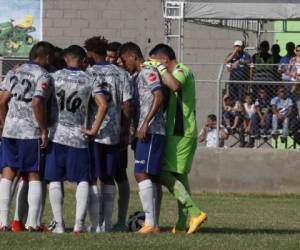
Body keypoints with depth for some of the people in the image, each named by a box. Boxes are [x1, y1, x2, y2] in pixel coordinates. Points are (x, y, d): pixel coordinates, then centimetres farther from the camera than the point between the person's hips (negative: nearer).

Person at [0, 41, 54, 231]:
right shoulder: (44, 77, -6)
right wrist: (44, 130, -11)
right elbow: (38, 103, -18)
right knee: (34, 175, 4)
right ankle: (33, 223, -1)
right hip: (31, 132, -5)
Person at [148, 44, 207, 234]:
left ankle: (194, 212, -20)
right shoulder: (178, 73, 20)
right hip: (180, 132, 10)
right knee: (179, 175, 12)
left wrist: (161, 68, -23)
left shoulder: (182, 71, -12)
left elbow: (175, 85, -36)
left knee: (165, 174, -13)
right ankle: (184, 222, 12)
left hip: (181, 133, -10)